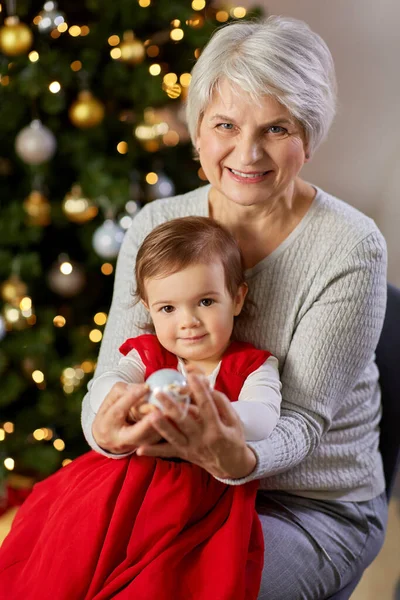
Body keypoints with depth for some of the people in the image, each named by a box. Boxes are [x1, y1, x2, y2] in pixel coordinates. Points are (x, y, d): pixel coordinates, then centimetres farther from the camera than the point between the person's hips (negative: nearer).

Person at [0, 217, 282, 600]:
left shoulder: (254, 366, 4)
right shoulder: (147, 355, 12)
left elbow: (264, 418, -14)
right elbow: (103, 386, -5)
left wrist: (225, 416, -36)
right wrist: (127, 399, -29)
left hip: (213, 487, -3)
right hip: (132, 479, 3)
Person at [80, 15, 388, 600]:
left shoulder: (351, 249, -17)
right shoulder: (156, 227, -3)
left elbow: (301, 420, -17)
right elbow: (113, 376, -6)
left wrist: (235, 459, -41)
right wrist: (107, 430, -31)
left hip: (317, 508, -4)